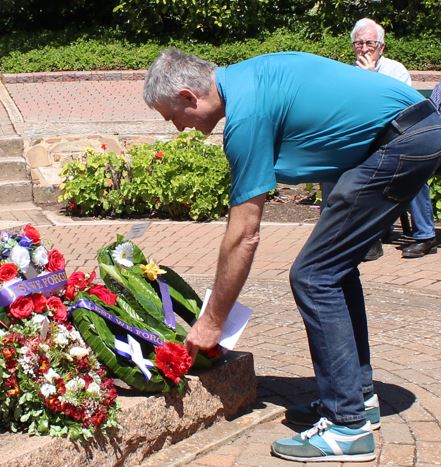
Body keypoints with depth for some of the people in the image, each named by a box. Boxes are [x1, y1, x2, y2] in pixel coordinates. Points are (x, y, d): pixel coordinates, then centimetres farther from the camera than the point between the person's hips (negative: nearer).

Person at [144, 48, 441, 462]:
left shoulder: (246, 112, -15)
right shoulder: (247, 77, 12)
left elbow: (244, 236, -13)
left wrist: (211, 323, -3)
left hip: (401, 141, -10)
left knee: (314, 276, -7)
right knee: (335, 268, 16)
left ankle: (347, 426, -4)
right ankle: (356, 392, 25)